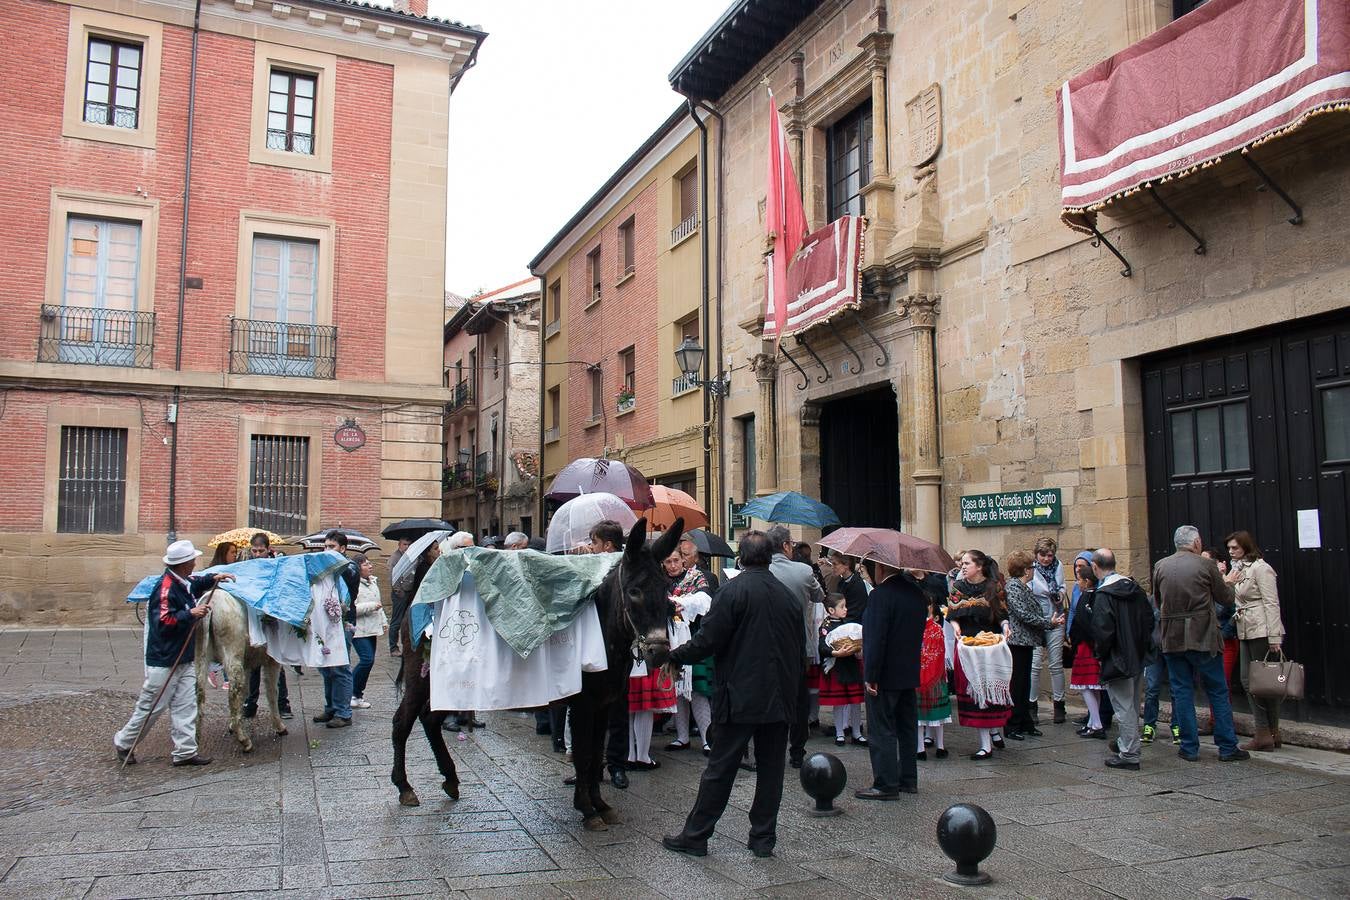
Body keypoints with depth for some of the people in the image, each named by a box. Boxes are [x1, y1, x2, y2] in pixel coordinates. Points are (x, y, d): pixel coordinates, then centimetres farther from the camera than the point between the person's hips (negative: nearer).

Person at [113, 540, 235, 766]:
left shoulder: (184, 582, 7)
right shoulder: (166, 588, -22)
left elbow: (195, 584, 33)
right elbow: (164, 622, -26)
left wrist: (213, 578, 18)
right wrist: (191, 614, -23)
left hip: (184, 659, 9)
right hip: (164, 661, -9)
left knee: (185, 706, 7)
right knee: (151, 706, 5)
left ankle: (185, 751, 10)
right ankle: (123, 742, 25)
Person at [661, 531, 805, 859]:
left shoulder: (734, 590, -11)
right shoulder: (789, 596, 7)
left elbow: (707, 640, -14)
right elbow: (800, 650, 13)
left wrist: (674, 656, 0)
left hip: (740, 697, -5)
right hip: (781, 697, 5)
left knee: (720, 769, 2)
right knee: (771, 768, 11)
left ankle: (695, 835, 10)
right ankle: (763, 838, 17)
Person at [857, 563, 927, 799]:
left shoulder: (880, 595, -20)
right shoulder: (917, 592, 6)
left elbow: (875, 640, -22)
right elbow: (918, 633, 13)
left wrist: (870, 677, -17)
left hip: (885, 676, -8)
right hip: (911, 674, 8)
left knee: (882, 731, 0)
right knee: (907, 728, 16)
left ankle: (886, 785, 5)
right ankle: (908, 780, 25)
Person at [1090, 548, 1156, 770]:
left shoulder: (1103, 595, -19)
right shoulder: (1135, 588, 5)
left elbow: (1102, 631, -22)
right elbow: (1149, 618, 11)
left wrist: (1100, 654, -6)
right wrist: (1142, 645, 17)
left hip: (1118, 660, -8)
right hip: (1140, 657, 8)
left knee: (1124, 707, -1)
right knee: (1132, 705, 19)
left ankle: (1129, 755, 4)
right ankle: (1126, 745, 32)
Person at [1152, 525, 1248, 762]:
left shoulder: (1160, 566, 2)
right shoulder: (1206, 565, -7)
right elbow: (1226, 599, 3)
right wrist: (1227, 582, 22)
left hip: (1172, 638, 3)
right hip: (1203, 637, -2)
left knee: (1182, 692, 8)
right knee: (1218, 692, 8)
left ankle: (1190, 748, 10)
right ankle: (1228, 747, 13)